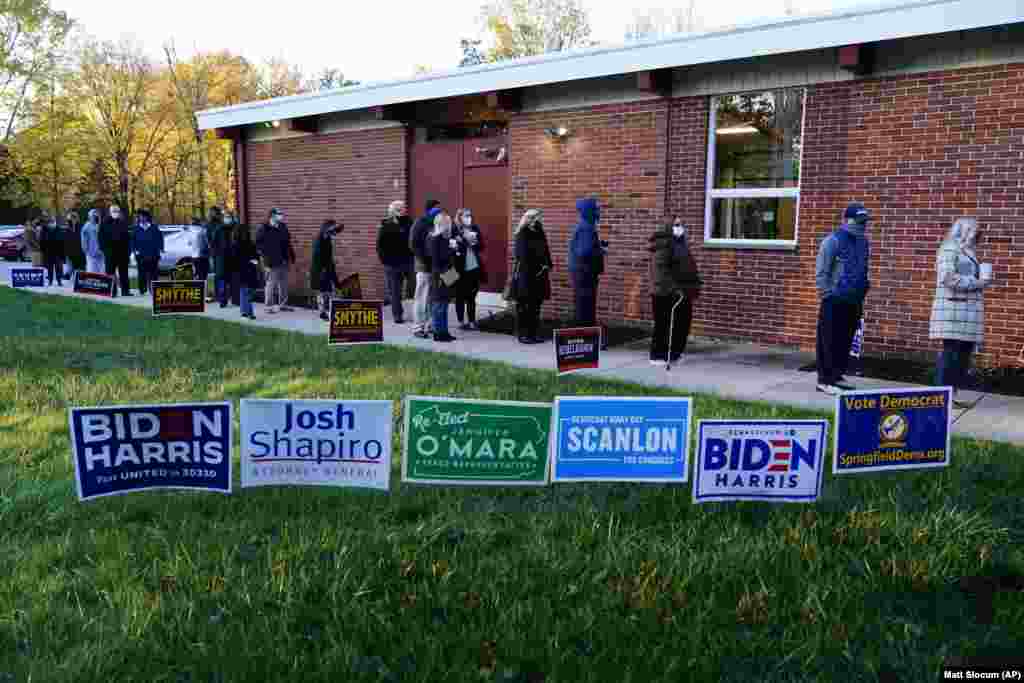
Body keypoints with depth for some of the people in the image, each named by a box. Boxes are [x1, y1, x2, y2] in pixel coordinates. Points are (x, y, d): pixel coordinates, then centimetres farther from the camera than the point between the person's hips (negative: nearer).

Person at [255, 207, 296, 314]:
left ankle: (283, 303, 23)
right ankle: (269, 305, 7)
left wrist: (291, 256, 11)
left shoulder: (283, 227, 9)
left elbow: (288, 243, 15)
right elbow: (258, 244, -7)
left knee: (284, 283, 12)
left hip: (284, 261, 6)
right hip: (272, 262, -6)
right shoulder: (264, 229, -9)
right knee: (271, 284, -1)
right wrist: (266, 255, -12)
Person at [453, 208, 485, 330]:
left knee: (471, 296, 10)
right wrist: (465, 240, -17)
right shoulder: (455, 230, -6)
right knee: (460, 296, 6)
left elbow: (481, 246, 9)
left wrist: (474, 241, -9)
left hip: (474, 267, 4)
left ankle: (472, 321, 17)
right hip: (460, 268, -4)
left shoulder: (475, 228, 8)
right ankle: (461, 322, 15)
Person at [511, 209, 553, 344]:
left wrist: (547, 265, 0)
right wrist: (537, 268, -14)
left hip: (539, 276, 7)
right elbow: (523, 256, -14)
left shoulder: (540, 234, 14)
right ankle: (522, 334, 4)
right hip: (525, 275, -7)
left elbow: (545, 252, 17)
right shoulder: (522, 235, -8)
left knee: (536, 306, 8)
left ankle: (533, 333, 14)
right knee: (524, 306, -1)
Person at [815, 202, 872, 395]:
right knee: (829, 342, -4)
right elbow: (821, 273, -11)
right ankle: (825, 380, 0)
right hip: (835, 302, -7)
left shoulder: (863, 242, 13)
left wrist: (862, 292, 14)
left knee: (845, 342, 11)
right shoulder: (833, 241, -9)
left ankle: (836, 377, 20)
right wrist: (829, 295, -14)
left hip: (853, 302, 7)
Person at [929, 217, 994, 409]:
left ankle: (953, 395, 10)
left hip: (968, 310, 9)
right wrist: (976, 282, -14)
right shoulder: (949, 249, -6)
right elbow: (948, 277, -18)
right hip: (954, 309, -9)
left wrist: (983, 281, 12)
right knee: (951, 351, -9)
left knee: (964, 352, 6)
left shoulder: (969, 252, 21)